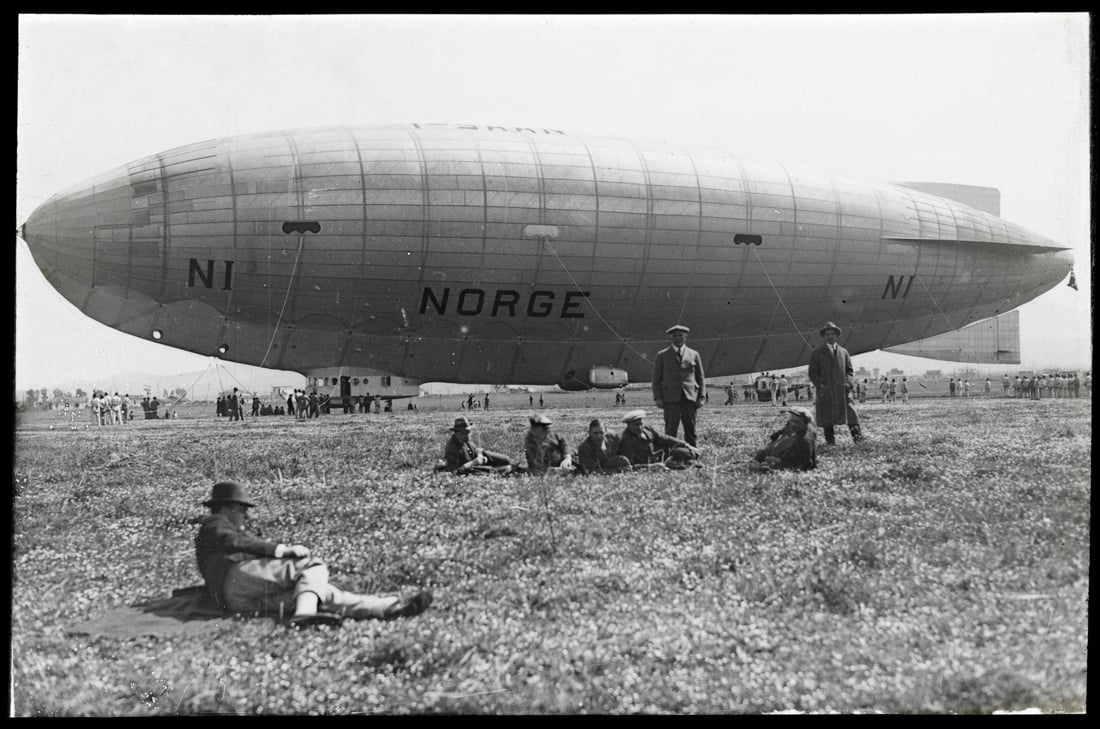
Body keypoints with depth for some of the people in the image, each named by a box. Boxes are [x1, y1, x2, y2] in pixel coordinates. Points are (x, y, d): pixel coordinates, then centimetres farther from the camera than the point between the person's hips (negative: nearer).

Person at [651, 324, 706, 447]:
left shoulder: (694, 355, 14)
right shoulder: (662, 355, 10)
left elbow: (701, 378, 14)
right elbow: (656, 378, 8)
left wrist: (702, 397, 3)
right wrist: (657, 397, -4)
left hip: (690, 397, 2)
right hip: (671, 399, -2)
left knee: (690, 431, 1)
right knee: (670, 431, -8)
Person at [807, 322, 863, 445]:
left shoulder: (843, 352, 17)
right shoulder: (816, 353, 9)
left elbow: (849, 369, 18)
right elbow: (813, 372, 5)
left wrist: (848, 382, 0)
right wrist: (820, 384, -10)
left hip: (842, 389, 2)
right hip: (825, 390, -2)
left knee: (850, 412, -7)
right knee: (827, 416, -4)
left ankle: (857, 436, -11)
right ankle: (830, 439, 0)